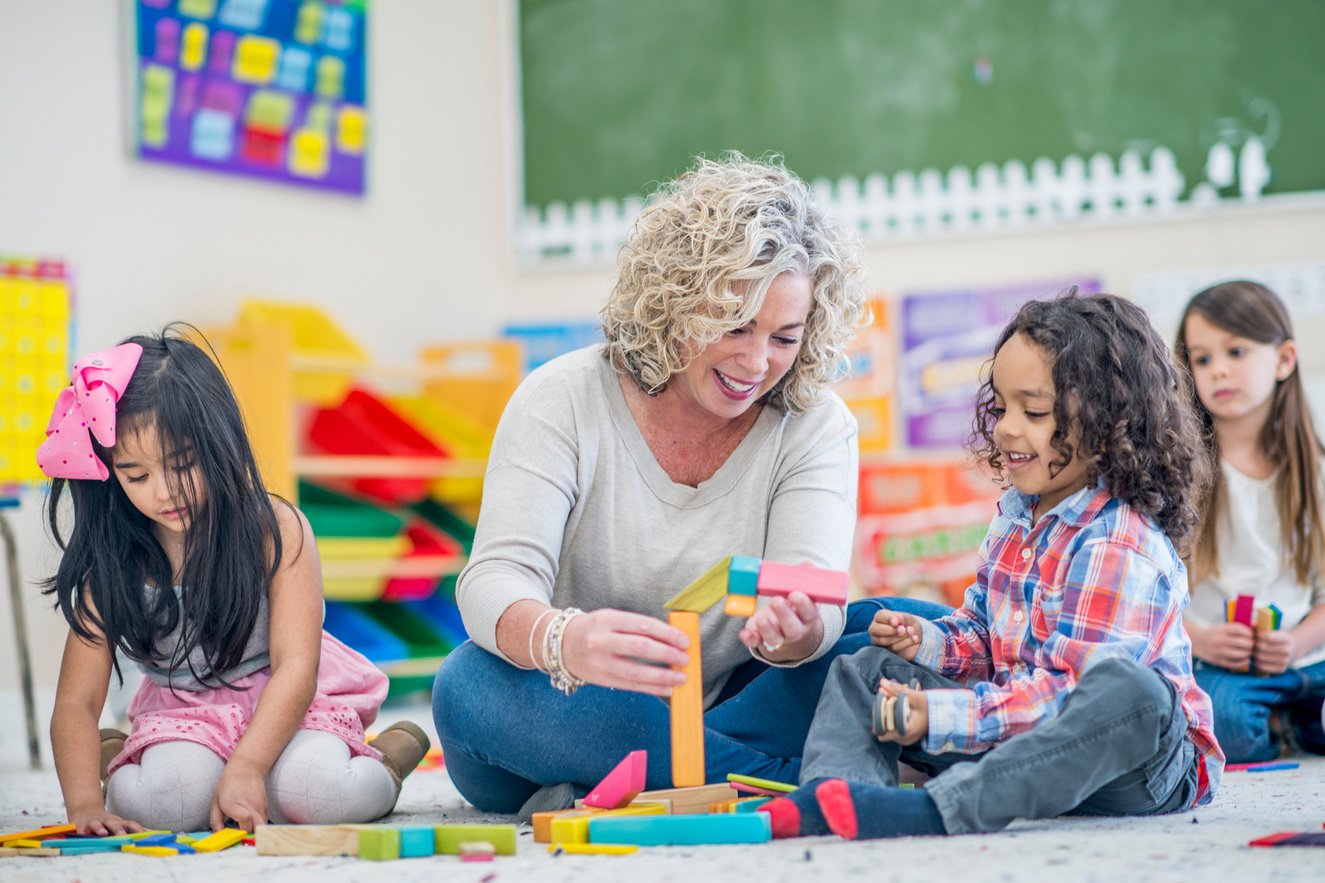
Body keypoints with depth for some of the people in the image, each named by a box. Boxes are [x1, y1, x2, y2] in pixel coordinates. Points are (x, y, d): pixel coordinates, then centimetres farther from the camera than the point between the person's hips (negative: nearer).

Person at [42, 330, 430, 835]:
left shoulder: (275, 530, -15)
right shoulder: (111, 565, -8)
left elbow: (296, 666, -21)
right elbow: (77, 701, -9)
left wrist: (245, 768, -35)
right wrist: (85, 804, -27)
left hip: (281, 700, -2)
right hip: (183, 714, 2)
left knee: (321, 791, -33)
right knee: (164, 802, -31)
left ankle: (391, 751, 2)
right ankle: (114, 758, 6)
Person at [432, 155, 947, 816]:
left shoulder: (815, 426, -4)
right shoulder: (563, 401, -10)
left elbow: (812, 593, -18)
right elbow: (494, 585, -22)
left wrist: (795, 632, -44)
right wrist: (564, 640, -46)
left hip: (734, 705, 2)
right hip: (574, 705, -1)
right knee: (471, 685, -34)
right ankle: (810, 786, -32)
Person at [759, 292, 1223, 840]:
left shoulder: (1120, 546, -19)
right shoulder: (1015, 517, 10)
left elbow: (1070, 689, -26)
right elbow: (983, 639, 22)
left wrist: (940, 718, -26)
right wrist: (928, 641, 0)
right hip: (1017, 733, 9)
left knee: (1128, 687, -42)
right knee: (868, 666, 7)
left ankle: (937, 810, -50)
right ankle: (827, 793, -25)